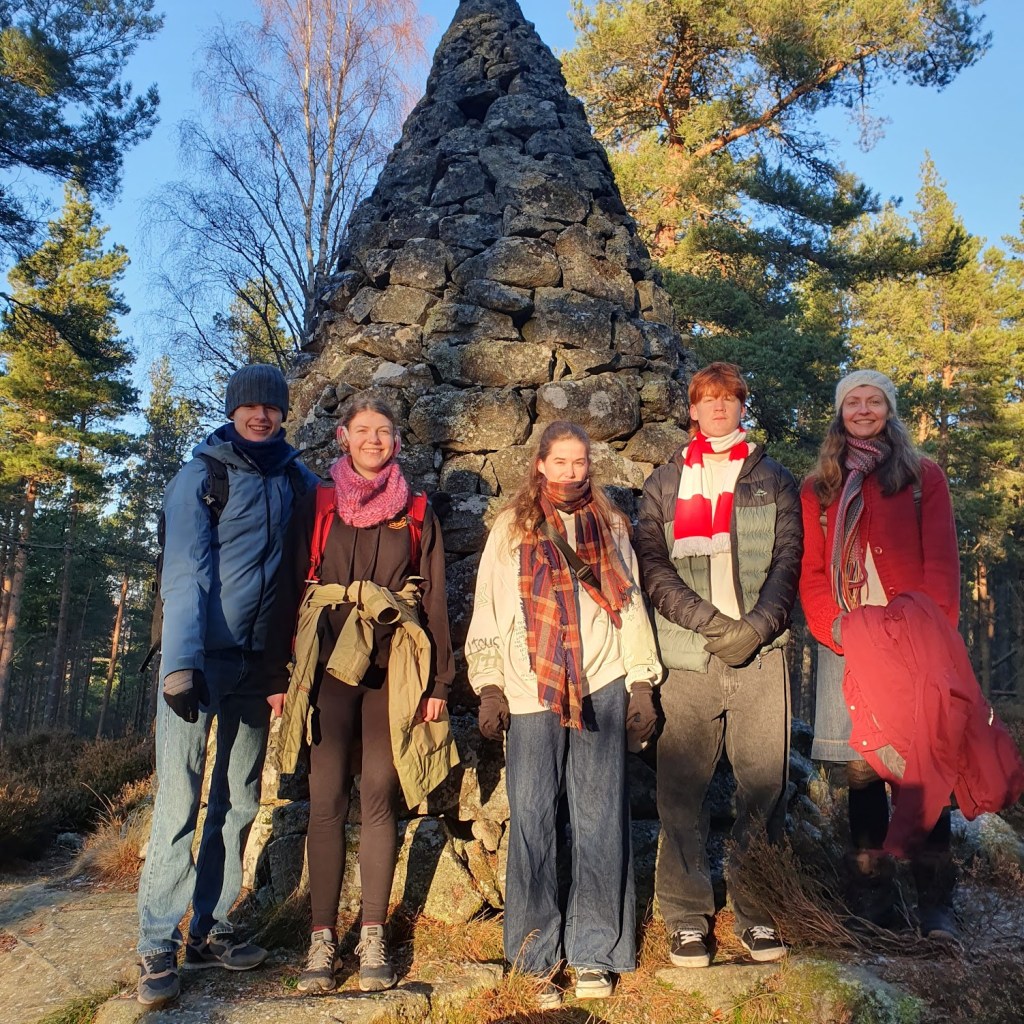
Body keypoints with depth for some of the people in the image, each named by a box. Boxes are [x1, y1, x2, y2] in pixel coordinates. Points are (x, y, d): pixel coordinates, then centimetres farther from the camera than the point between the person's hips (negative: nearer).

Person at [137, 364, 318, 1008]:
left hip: (258, 661, 4)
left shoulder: (298, 481, 9)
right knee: (180, 799, -5)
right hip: (200, 657, -4)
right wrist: (181, 663, -23)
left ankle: (210, 929, 21)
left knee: (239, 800, 9)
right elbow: (186, 572, -12)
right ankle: (158, 947, 5)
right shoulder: (202, 475, -3)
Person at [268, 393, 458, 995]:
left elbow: (435, 600, 9)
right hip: (329, 659, 0)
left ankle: (374, 937, 10)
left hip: (394, 663, 0)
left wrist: (439, 680, 3)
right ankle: (323, 938, 7)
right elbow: (290, 587, 8)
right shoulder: (317, 507, 11)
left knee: (379, 796, 0)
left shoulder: (417, 514, 12)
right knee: (327, 798, -2)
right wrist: (282, 669, 1)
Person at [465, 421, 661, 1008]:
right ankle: (539, 955, 15)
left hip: (601, 688, 1)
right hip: (531, 692, -1)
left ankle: (595, 952, 15)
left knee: (600, 818, 3)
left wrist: (641, 682, 5)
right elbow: (489, 608, 6)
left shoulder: (610, 527, 13)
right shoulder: (512, 529, 9)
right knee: (533, 819, 2)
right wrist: (490, 687, -1)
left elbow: (631, 604, 11)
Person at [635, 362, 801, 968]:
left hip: (761, 654, 0)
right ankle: (688, 917, 13)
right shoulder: (664, 483, 14)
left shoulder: (774, 480, 15)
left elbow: (788, 562, 5)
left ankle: (759, 913, 17)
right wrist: (711, 621, -10)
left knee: (764, 785, 2)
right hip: (686, 656, 0)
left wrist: (755, 627, -11)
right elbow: (653, 566, 3)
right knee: (683, 791, 1)